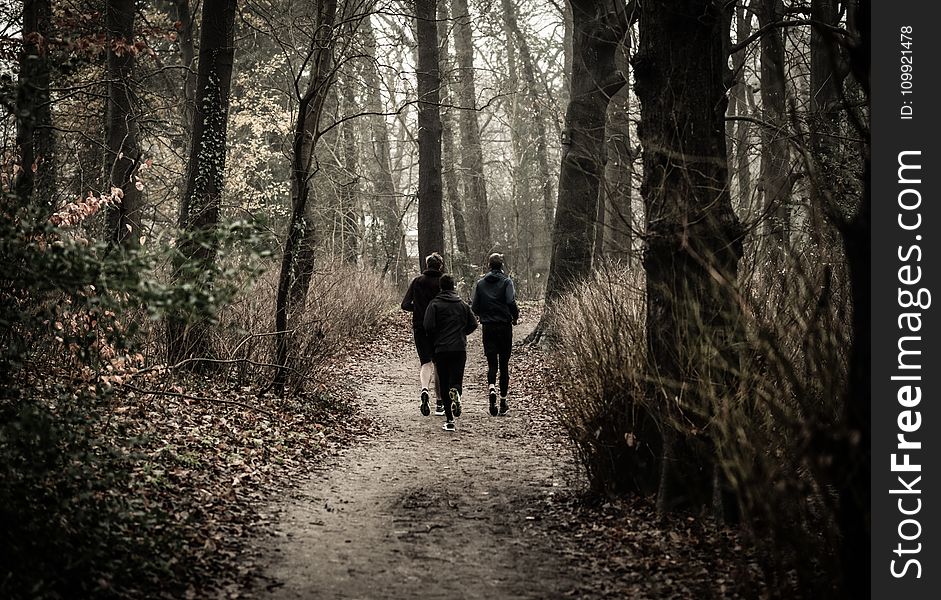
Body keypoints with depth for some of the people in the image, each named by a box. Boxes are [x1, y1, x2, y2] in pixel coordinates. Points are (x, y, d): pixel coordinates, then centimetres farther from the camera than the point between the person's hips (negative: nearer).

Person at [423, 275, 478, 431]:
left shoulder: (434, 304, -2)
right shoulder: (463, 304, 8)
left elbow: (428, 326, -11)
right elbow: (473, 324, 10)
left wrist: (436, 337, 10)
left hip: (441, 349, -2)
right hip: (460, 348, 2)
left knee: (444, 385, 5)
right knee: (456, 380, 5)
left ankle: (449, 419, -1)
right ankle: (456, 393, -32)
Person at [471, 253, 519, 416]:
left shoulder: (480, 283, 5)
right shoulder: (506, 281, -5)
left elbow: (474, 307, 2)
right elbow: (511, 302, -16)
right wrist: (515, 316, 2)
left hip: (487, 327, 2)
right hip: (504, 326, -2)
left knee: (491, 363, 5)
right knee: (504, 364, 6)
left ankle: (492, 389, -25)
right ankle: (503, 401, 9)